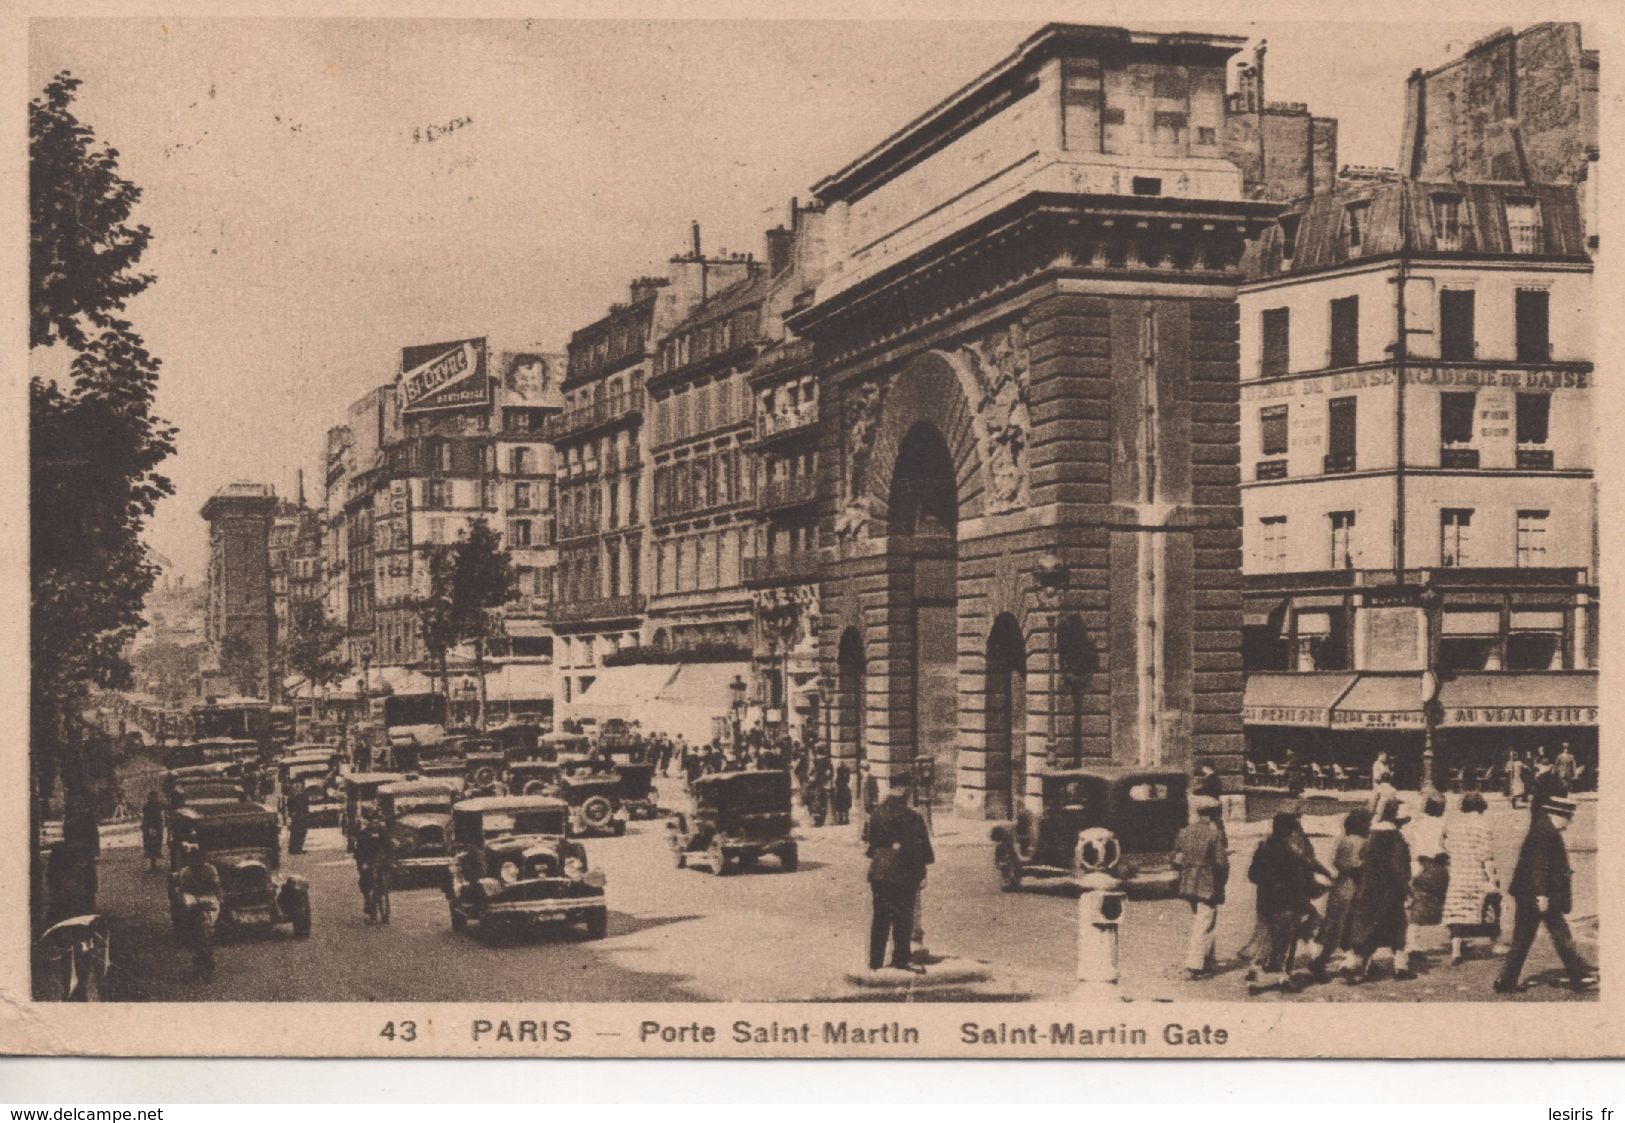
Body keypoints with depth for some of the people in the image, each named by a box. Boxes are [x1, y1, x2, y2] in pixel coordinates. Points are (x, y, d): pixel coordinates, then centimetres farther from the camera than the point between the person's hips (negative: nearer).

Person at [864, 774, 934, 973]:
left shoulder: (877, 814, 1)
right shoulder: (911, 817, -14)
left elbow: (871, 841, 9)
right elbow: (918, 848, -11)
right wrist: (920, 874, -3)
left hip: (878, 872, 5)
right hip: (903, 873, -5)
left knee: (880, 918, 11)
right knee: (903, 917, 5)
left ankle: (875, 960, 13)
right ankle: (901, 958, 9)